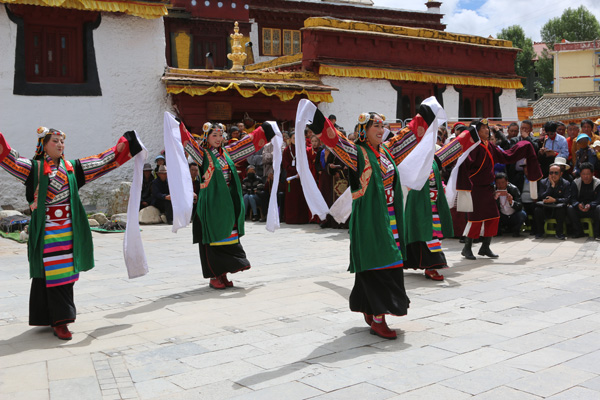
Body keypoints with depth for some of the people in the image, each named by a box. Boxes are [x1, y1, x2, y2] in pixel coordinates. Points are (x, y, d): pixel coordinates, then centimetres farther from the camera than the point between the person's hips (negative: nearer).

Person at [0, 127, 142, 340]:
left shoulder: (72, 167, 14)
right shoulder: (35, 168, 2)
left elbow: (102, 162, 17)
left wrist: (124, 144, 16)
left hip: (68, 229, 5)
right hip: (46, 230, -4)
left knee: (66, 273, 6)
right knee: (51, 274, -5)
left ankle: (57, 319, 18)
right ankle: (59, 321, -3)